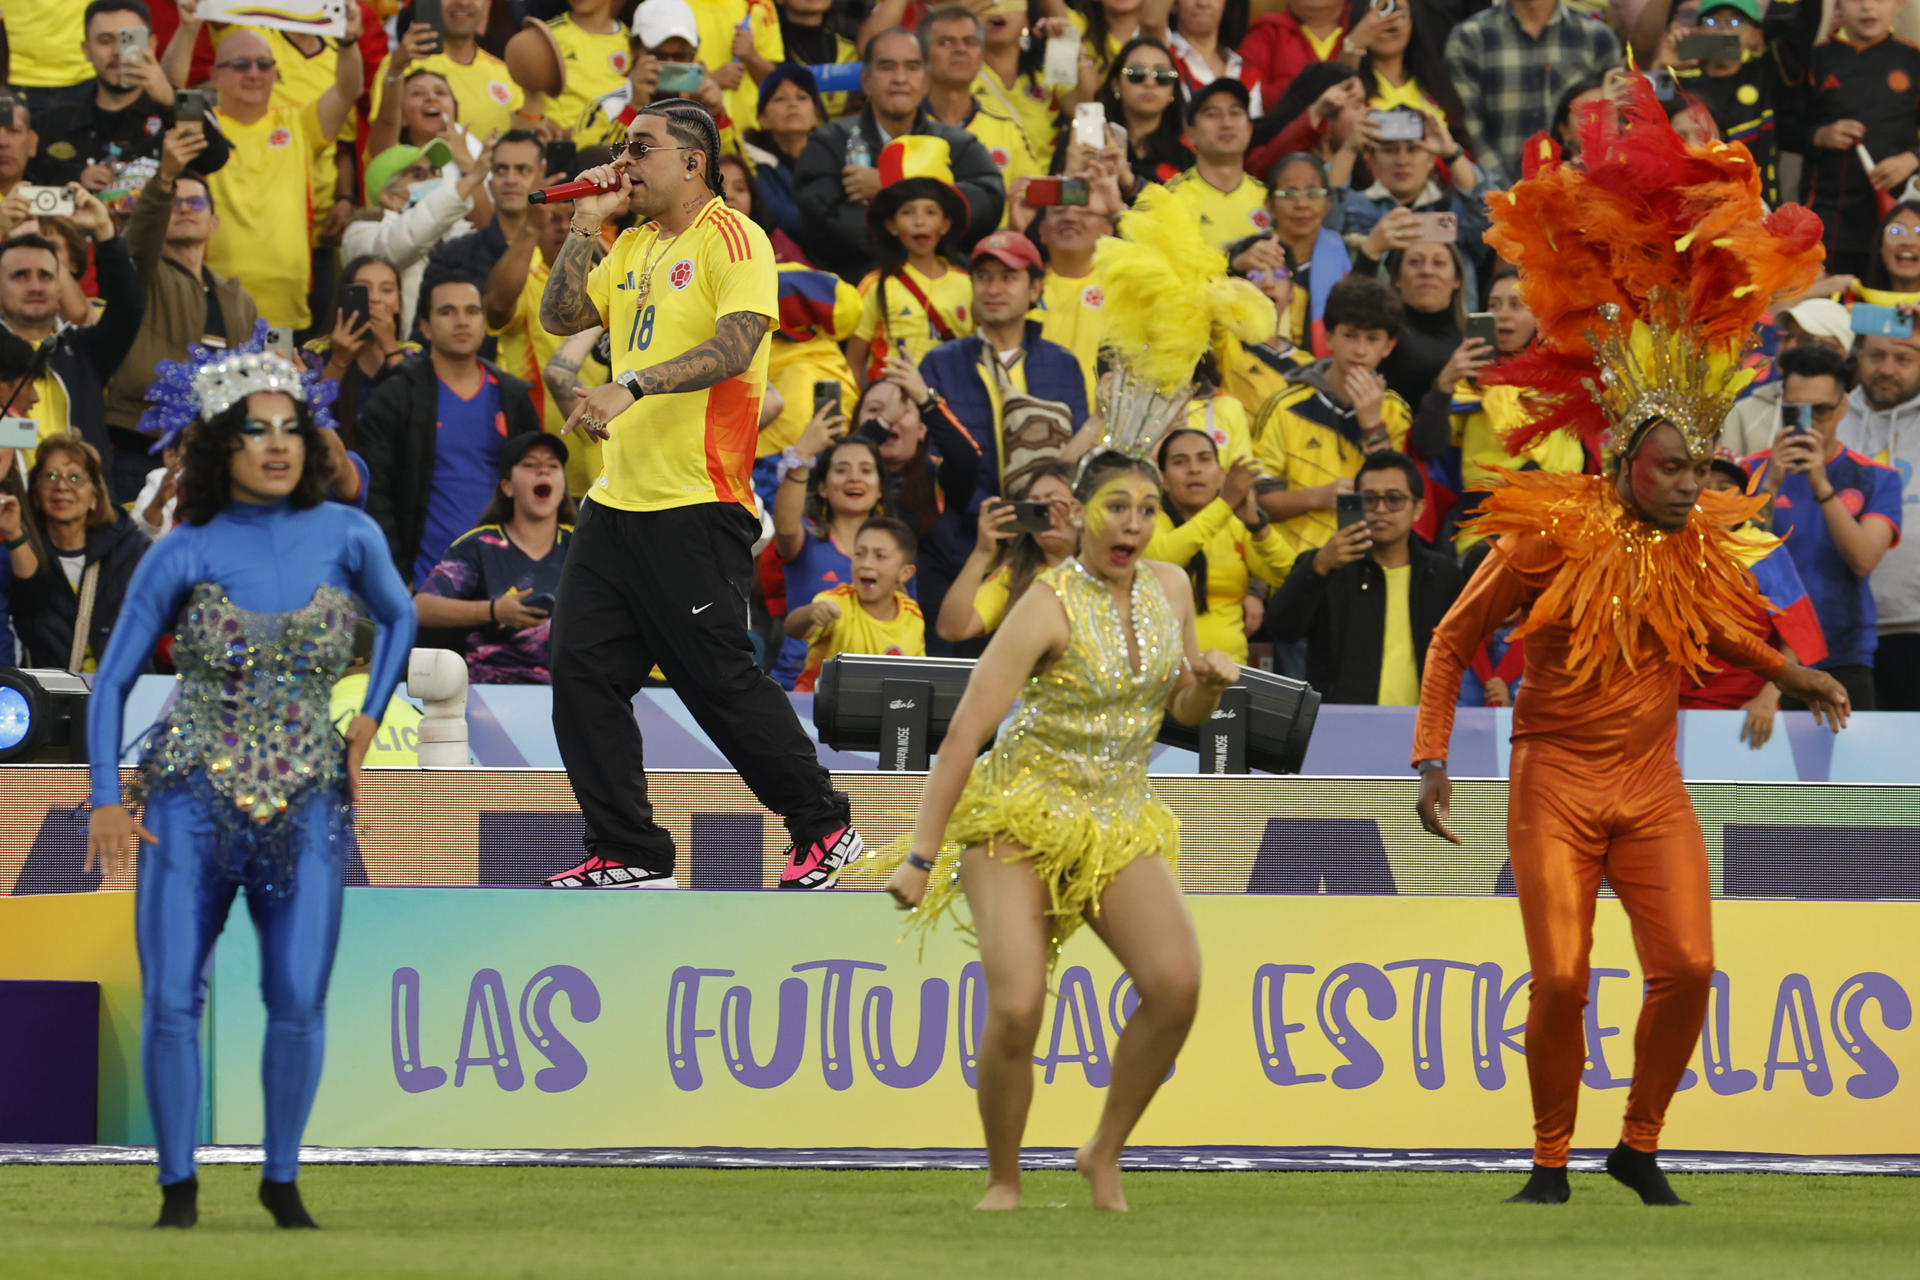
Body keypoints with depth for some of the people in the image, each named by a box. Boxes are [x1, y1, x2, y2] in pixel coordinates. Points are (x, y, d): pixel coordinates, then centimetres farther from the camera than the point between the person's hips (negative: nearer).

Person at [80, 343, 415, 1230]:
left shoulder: (345, 535, 0)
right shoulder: (184, 553, -3)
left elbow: (397, 617, 21)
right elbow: (111, 681, 2)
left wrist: (368, 720, 9)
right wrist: (106, 801, -7)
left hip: (306, 800, 1)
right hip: (193, 798, -1)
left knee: (299, 1001, -10)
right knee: (170, 1000, -8)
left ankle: (282, 1179, 7)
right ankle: (178, 1183, 7)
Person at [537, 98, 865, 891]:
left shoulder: (733, 240, -8)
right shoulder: (633, 246, 18)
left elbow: (733, 347, -21)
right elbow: (560, 316, 18)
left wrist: (631, 387, -32)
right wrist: (586, 225, 9)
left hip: (696, 508, -8)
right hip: (617, 499, 8)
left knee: (720, 683, -6)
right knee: (581, 670, 0)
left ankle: (825, 830, 9)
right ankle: (630, 854, 6)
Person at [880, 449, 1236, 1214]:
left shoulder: (1170, 590, 3)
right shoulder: (1050, 607, -16)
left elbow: (1186, 712, 17)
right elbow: (964, 733, -18)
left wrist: (1211, 682, -8)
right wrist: (921, 856, -22)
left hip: (1119, 821, 5)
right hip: (1023, 813, -5)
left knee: (1176, 980, -21)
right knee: (1016, 1008, -21)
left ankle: (1105, 1151, -2)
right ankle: (1002, 1180, 2)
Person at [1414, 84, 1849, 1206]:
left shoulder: (1701, 549, 3)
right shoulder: (1548, 538, -10)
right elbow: (1454, 642, 0)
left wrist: (1787, 673, 12)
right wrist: (1434, 762, -5)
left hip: (1653, 786, 4)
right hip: (1557, 783, -4)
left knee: (1688, 969, -9)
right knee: (1561, 981, -10)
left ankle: (1640, 1146, 10)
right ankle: (1552, 1159, 8)